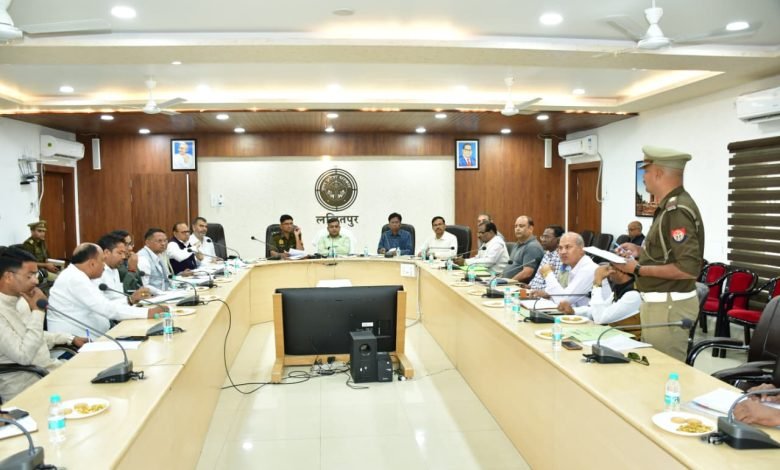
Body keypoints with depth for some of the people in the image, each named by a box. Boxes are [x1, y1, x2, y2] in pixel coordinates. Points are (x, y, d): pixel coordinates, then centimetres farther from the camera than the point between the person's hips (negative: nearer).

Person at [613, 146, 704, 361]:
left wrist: (638, 269, -20)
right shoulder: (670, 206, 11)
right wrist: (641, 251, 10)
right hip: (660, 302, 10)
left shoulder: (677, 210, -20)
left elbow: (689, 268, -26)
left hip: (669, 306, -10)